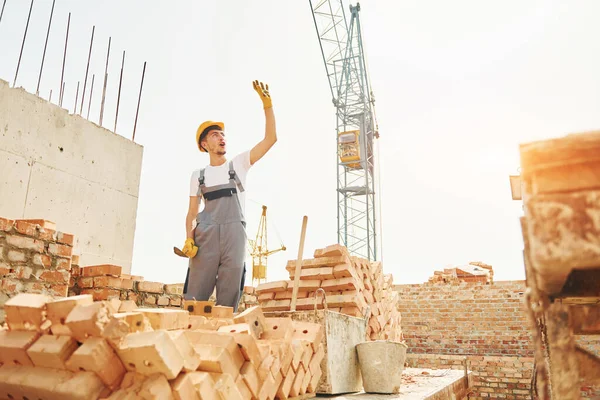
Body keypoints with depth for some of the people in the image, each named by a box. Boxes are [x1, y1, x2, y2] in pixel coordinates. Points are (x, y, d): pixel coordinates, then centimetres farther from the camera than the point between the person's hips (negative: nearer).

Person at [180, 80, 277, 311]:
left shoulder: (239, 164, 16)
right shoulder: (198, 175, 19)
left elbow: (270, 139, 7)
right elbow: (192, 212, 16)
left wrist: (267, 104, 0)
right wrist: (189, 239, -2)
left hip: (234, 233, 0)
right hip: (205, 234, 1)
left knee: (228, 297, -2)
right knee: (196, 294, -7)